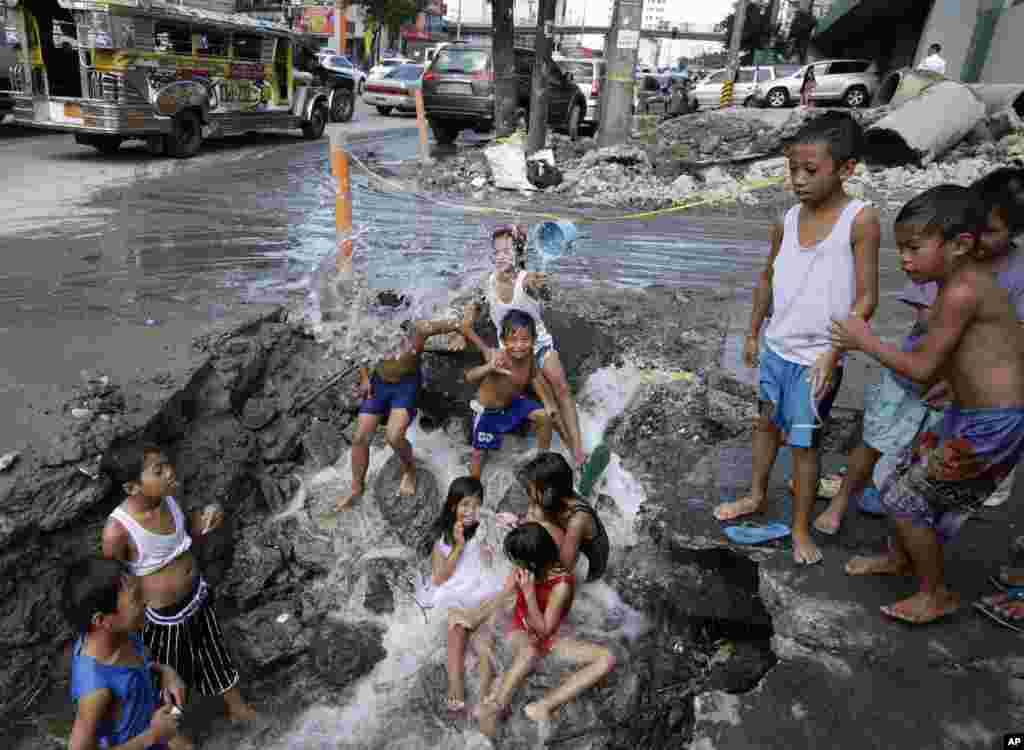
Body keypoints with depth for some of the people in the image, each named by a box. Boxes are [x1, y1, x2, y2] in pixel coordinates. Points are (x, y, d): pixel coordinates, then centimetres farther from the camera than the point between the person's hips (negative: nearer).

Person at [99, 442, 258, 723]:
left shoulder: (167, 498, -16)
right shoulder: (118, 530, -32)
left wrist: (204, 522, -16)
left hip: (197, 595, 5)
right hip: (163, 615, -5)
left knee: (216, 656, 26)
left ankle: (237, 707, 50)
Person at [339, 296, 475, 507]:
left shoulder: (418, 329, -27)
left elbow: (457, 324, -17)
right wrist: (364, 378, 0)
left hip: (407, 386, -4)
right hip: (378, 383, 4)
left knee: (394, 437, -21)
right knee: (360, 438, 3)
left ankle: (410, 471, 12)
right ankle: (357, 487, 23)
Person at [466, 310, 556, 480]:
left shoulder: (528, 355, -19)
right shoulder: (500, 359, -37)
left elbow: (534, 377, 4)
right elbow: (469, 378, -51)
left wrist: (546, 402, 1)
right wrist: (489, 368, -70)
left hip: (514, 402, 5)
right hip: (488, 412, -5)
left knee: (544, 417, -1)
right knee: (479, 453, 2)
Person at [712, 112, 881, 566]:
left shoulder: (860, 219, -16)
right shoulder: (789, 219, -1)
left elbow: (866, 297, -15)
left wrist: (833, 352, -21)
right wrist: (753, 333, 14)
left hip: (817, 358, -5)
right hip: (777, 348, 5)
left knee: (804, 442, 5)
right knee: (766, 423, 20)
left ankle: (801, 526, 25)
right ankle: (756, 496, 41)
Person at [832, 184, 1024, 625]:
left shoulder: (961, 292, -23)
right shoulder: (967, 282, 5)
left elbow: (922, 369, -19)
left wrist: (866, 342, -10)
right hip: (973, 413, 9)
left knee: (903, 497, 1)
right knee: (906, 474, 21)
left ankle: (937, 595, 20)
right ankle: (900, 558, 44)